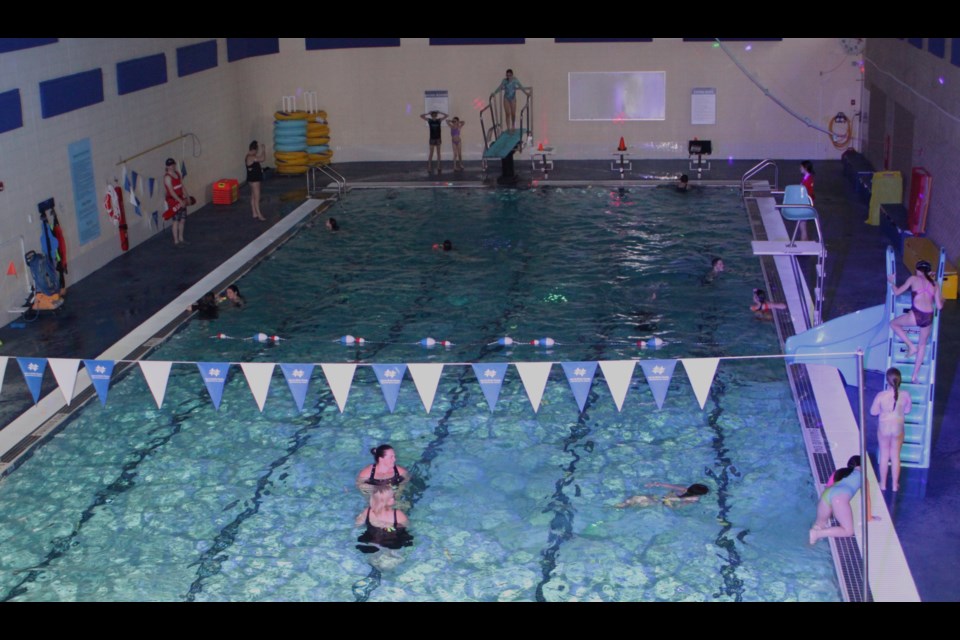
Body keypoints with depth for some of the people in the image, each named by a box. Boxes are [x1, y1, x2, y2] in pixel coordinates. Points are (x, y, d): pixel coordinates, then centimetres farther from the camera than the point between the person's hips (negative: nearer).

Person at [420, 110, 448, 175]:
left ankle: (438, 168, 11)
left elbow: (446, 116, -3)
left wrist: (439, 113, -5)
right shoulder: (429, 120, -2)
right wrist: (428, 113, -5)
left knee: (438, 154, 6)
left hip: (438, 139, 2)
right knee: (431, 154, 0)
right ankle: (429, 168, 2)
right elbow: (421, 116, -6)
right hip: (432, 139, -2)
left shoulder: (439, 120, 1)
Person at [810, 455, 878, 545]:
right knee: (848, 531, 2)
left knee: (821, 521, 29)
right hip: (839, 497, -5)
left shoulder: (839, 472, 34)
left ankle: (817, 527, -7)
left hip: (826, 494, 5)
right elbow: (866, 497, 26)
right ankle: (817, 533, -15)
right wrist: (869, 516, 37)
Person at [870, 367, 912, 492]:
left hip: (884, 428, -1)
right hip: (898, 428, 1)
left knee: (884, 456, 19)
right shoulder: (905, 395, -20)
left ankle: (883, 484, 31)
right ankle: (895, 485, 32)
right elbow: (907, 410, -2)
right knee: (896, 456, 19)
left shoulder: (881, 396, -25)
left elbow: (873, 412, -10)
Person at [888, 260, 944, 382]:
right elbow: (939, 306, 13)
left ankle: (911, 346, 11)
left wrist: (892, 282, 31)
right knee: (922, 344, 24)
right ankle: (914, 376, 26)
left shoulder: (913, 278, 8)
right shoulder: (934, 284, 16)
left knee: (894, 324, 25)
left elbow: (897, 292, 12)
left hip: (916, 315, -4)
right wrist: (942, 299, 36)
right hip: (929, 317, 4)